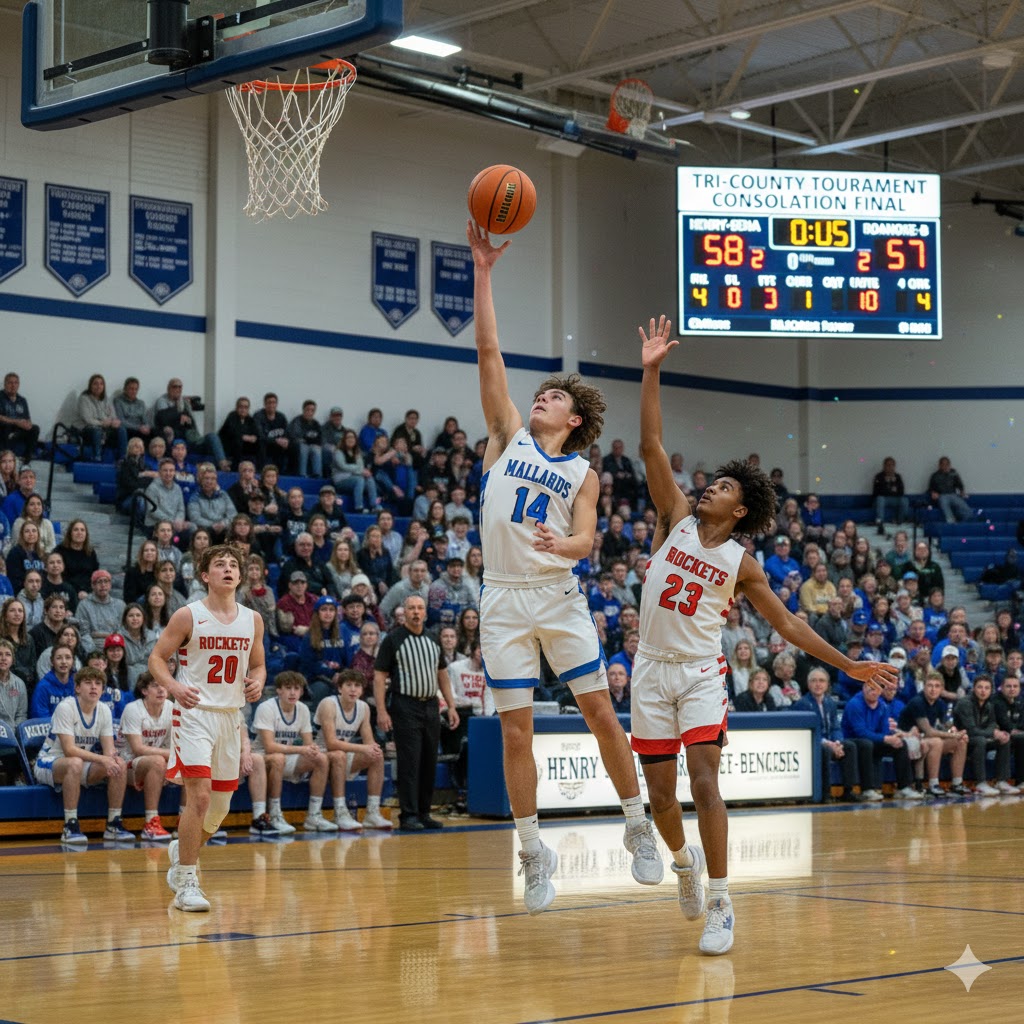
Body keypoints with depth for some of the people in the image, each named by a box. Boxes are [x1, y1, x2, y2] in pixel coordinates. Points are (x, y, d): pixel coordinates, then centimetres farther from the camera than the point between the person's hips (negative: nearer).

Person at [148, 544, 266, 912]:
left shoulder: (252, 620, 6)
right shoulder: (188, 616, -6)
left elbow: (257, 664, 17)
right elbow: (157, 658, -3)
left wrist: (257, 682, -6)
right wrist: (174, 686, -22)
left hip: (231, 715, 5)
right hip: (195, 713, -5)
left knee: (220, 805, 12)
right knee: (199, 797, -16)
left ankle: (182, 850, 39)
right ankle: (186, 883, -7)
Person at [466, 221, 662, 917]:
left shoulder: (582, 473, 7)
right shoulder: (510, 437, 9)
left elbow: (586, 538, -5)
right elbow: (489, 351, 4)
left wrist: (566, 544, -29)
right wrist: (483, 271, 0)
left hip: (559, 595, -1)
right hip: (503, 599, 1)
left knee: (601, 711, 1)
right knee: (516, 730, 0)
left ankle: (639, 827, 15)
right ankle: (534, 855, 8)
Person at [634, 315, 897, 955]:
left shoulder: (741, 563, 3)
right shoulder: (677, 518, 5)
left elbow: (787, 623, 9)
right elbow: (652, 446, -2)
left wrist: (848, 665, 3)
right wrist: (652, 373, -9)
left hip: (701, 672, -1)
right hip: (652, 670, 2)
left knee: (704, 780, -16)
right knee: (661, 793, 4)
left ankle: (721, 905, -12)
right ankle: (684, 860, 35)